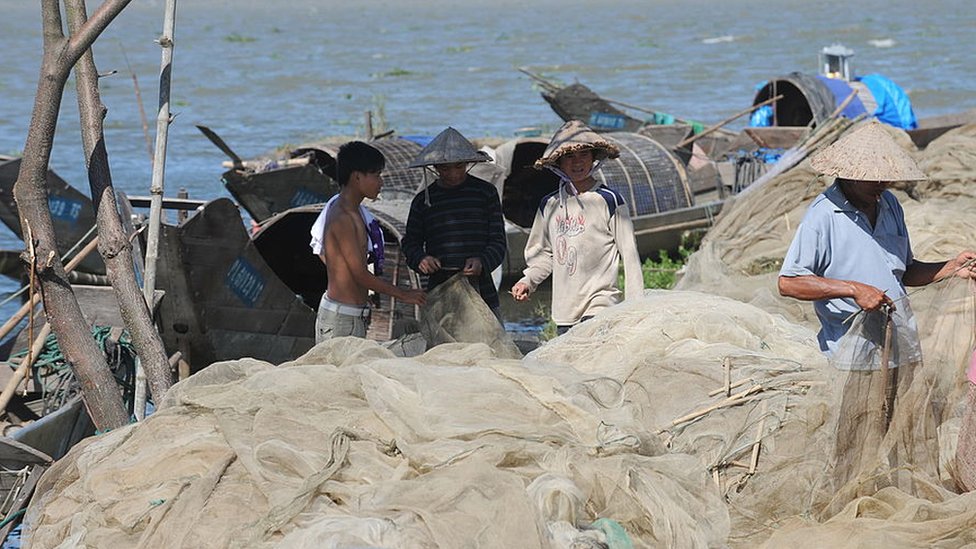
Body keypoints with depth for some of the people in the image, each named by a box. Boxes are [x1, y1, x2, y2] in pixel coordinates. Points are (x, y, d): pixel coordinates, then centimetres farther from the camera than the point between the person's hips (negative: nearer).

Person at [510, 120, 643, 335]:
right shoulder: (549, 204, 12)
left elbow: (629, 255, -1)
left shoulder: (609, 200, -3)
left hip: (600, 309, -6)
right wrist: (527, 281, 6)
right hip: (563, 312, 6)